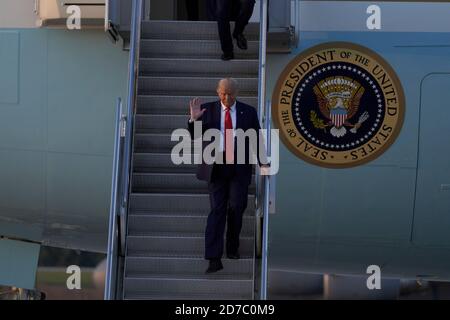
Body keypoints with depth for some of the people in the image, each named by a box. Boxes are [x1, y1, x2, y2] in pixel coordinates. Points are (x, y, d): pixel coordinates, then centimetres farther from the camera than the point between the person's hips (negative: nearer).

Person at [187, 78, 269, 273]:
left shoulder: (248, 112, 6)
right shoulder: (207, 110, 4)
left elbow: (256, 138, 10)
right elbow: (194, 136, 4)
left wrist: (263, 162, 3)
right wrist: (194, 119, -15)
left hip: (239, 166, 1)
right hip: (216, 166, -1)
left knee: (236, 208, -1)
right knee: (217, 210, -5)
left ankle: (233, 248, 22)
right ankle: (214, 259, -8)